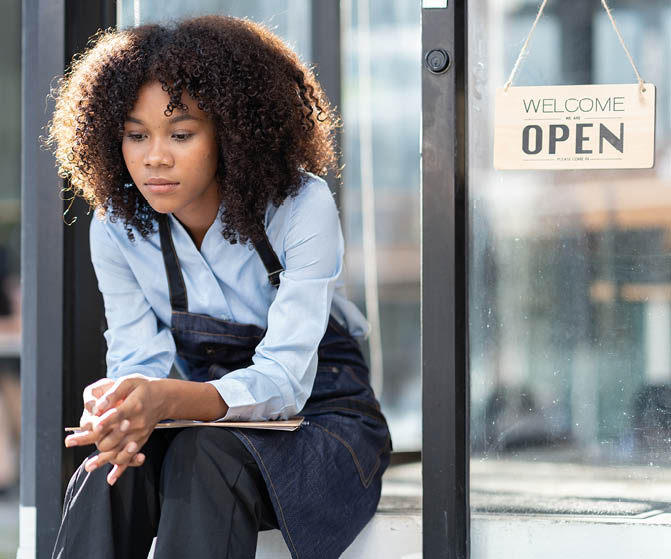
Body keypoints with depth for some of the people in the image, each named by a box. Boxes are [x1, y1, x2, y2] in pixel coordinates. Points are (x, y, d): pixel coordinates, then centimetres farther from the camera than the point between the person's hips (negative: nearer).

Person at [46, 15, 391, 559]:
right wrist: (119, 406, -36)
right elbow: (139, 361, -8)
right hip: (207, 414, 3)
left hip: (318, 416, -3)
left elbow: (284, 380, -26)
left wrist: (167, 400, -46)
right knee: (116, 466, -30)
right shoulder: (117, 228, -5)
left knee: (204, 457, -35)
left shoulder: (301, 207, -19)